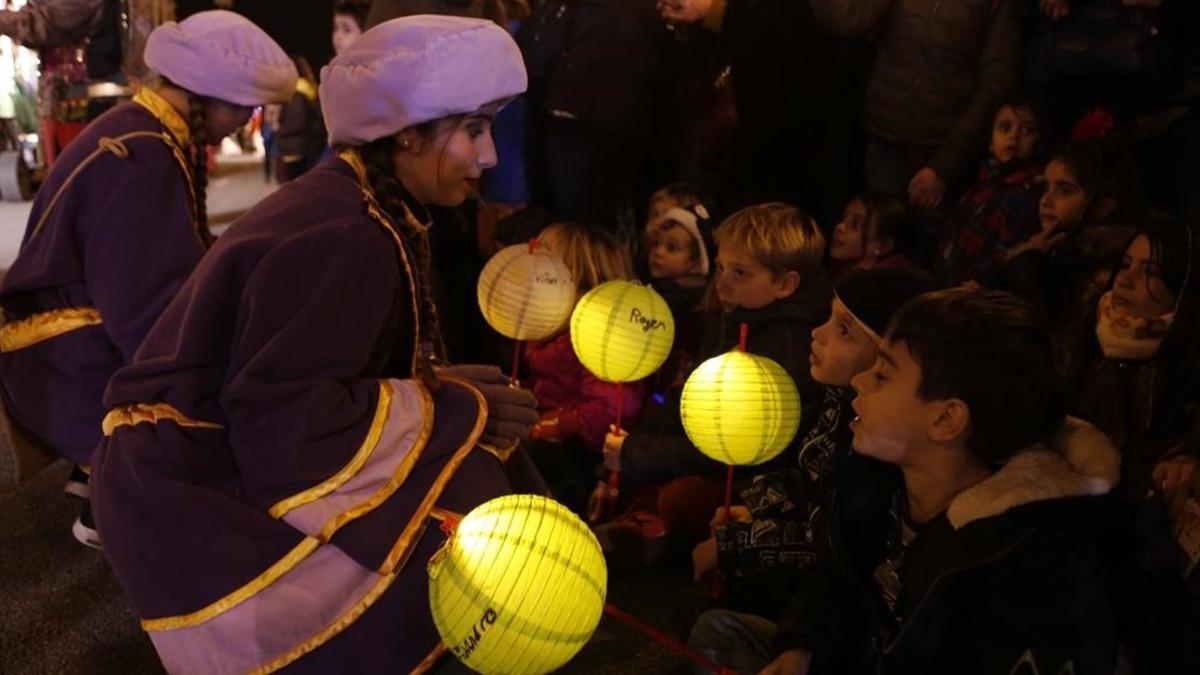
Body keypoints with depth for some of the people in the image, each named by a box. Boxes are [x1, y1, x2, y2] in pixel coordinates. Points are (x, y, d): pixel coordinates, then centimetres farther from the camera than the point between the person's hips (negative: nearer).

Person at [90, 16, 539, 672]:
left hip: (225, 458, 10)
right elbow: (283, 424, -28)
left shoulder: (347, 204, 7)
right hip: (194, 495, -10)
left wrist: (437, 391, -5)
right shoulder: (345, 239, -23)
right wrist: (449, 409, -19)